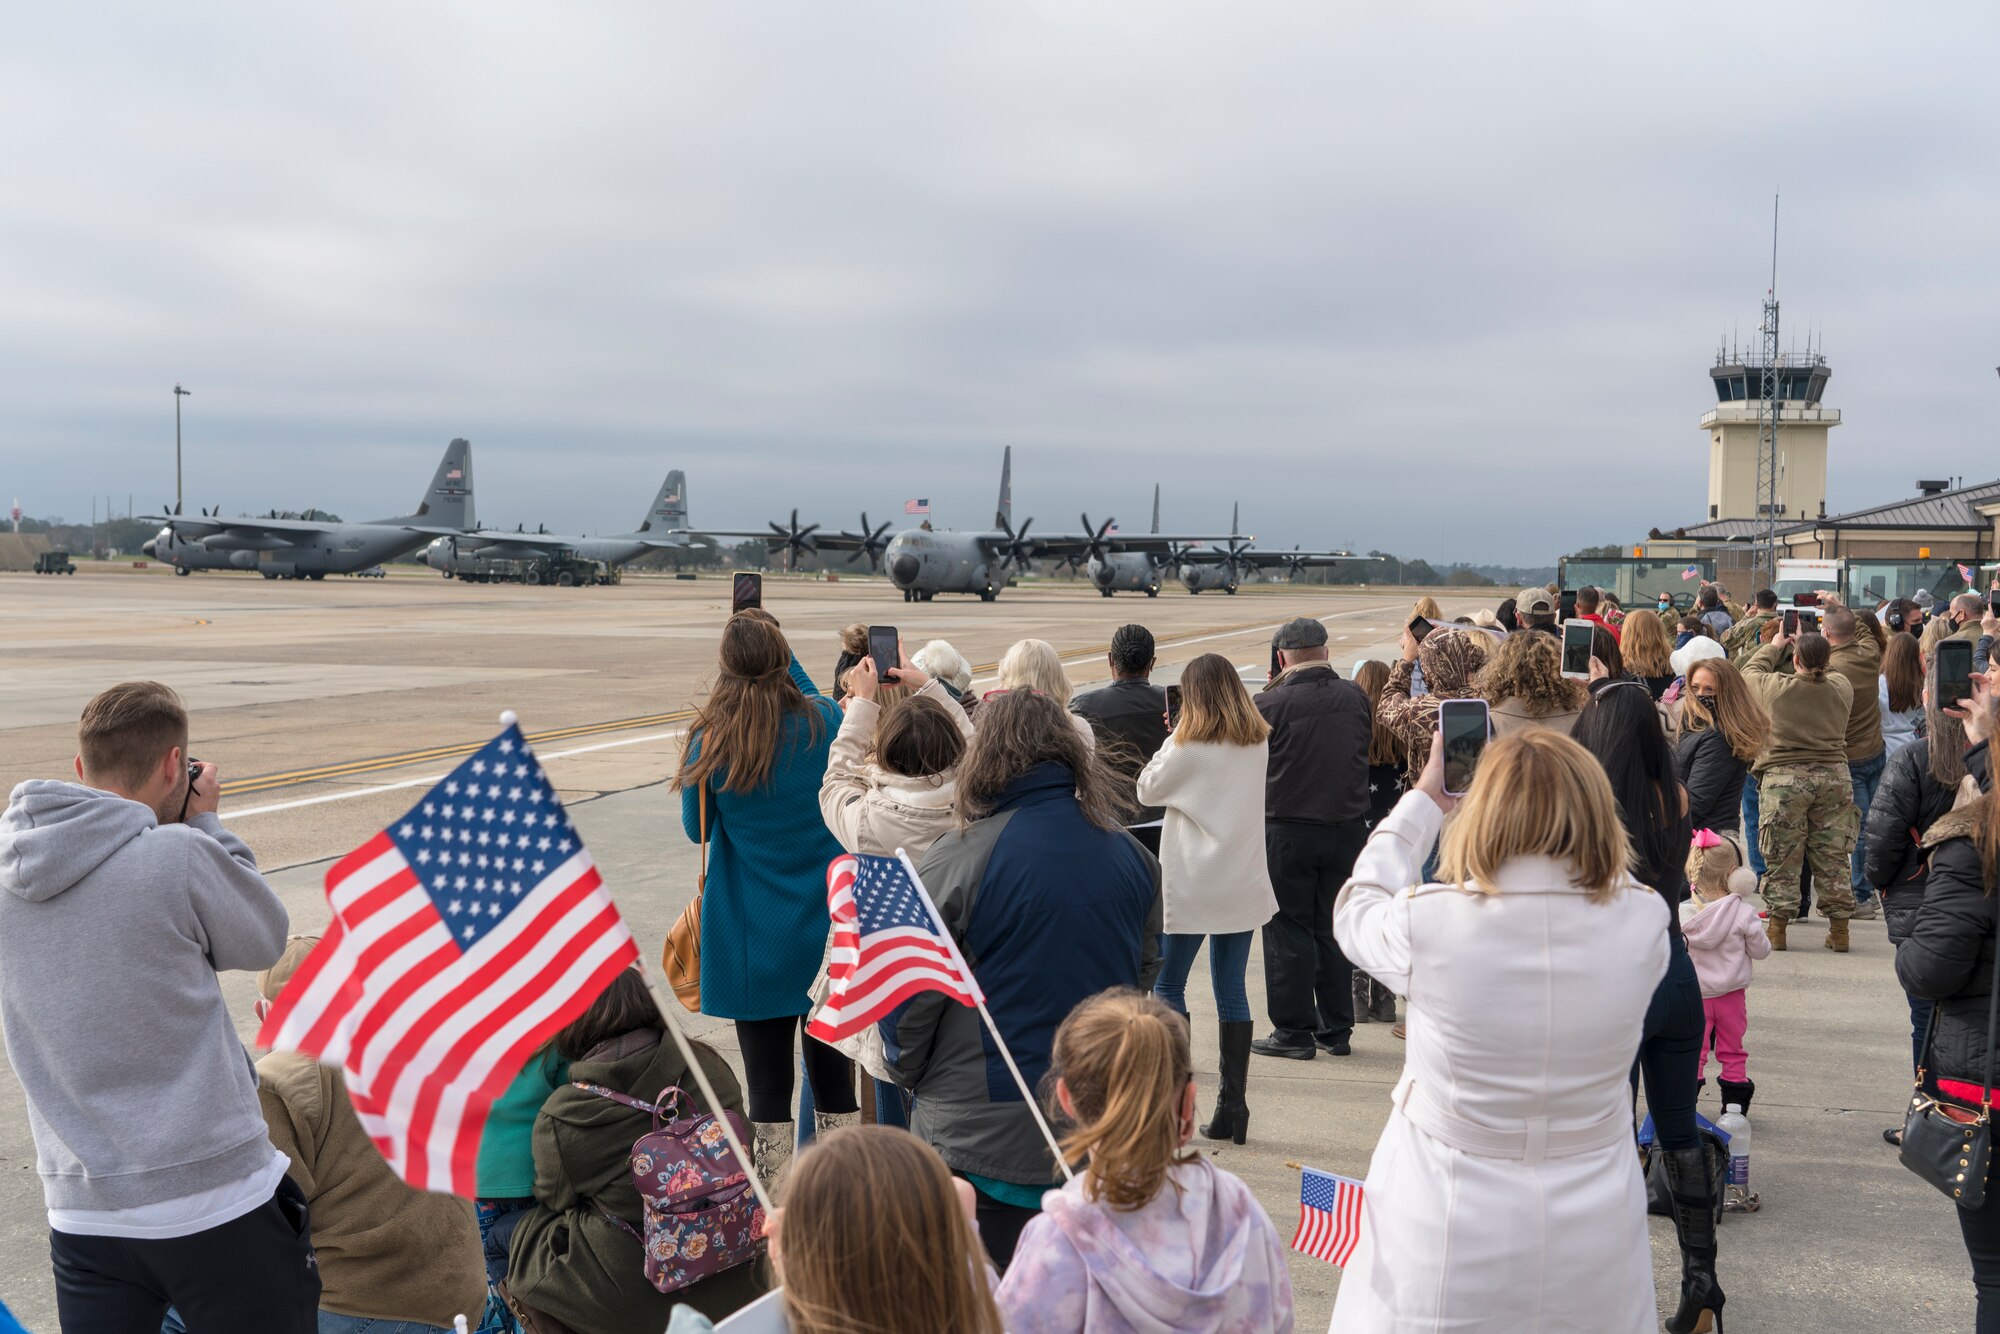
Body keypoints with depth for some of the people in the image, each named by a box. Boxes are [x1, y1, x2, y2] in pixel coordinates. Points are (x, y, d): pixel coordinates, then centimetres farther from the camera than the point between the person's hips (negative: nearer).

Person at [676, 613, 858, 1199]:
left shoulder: (711, 741, -11)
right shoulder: (824, 723, -7)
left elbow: (696, 829, 4)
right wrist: (785, 656, 20)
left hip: (754, 940, -2)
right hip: (827, 930, 2)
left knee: (768, 1085, 6)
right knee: (833, 1074, 14)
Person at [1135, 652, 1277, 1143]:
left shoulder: (1190, 746, -13)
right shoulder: (1259, 742, 4)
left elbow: (1147, 790, -1)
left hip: (1192, 885, -5)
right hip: (1244, 881, 5)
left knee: (1168, 985, 6)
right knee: (1231, 991, 9)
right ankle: (1232, 1104, 10)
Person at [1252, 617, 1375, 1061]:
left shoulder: (1269, 704, -15)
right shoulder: (1355, 697, -1)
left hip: (1287, 831, -5)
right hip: (1348, 828, 5)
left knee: (1288, 933, 6)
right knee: (1334, 930, 14)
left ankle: (1294, 1031, 10)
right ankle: (1336, 1029, 21)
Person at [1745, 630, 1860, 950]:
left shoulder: (1774, 686, -8)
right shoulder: (1842, 687, 1)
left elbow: (1750, 671, 13)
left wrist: (1774, 647, 26)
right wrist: (1816, 653, 30)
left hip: (1783, 778, -3)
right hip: (1834, 776, 3)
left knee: (1782, 857, 3)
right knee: (1833, 857, 9)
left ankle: (1777, 928, 6)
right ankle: (1839, 929, 14)